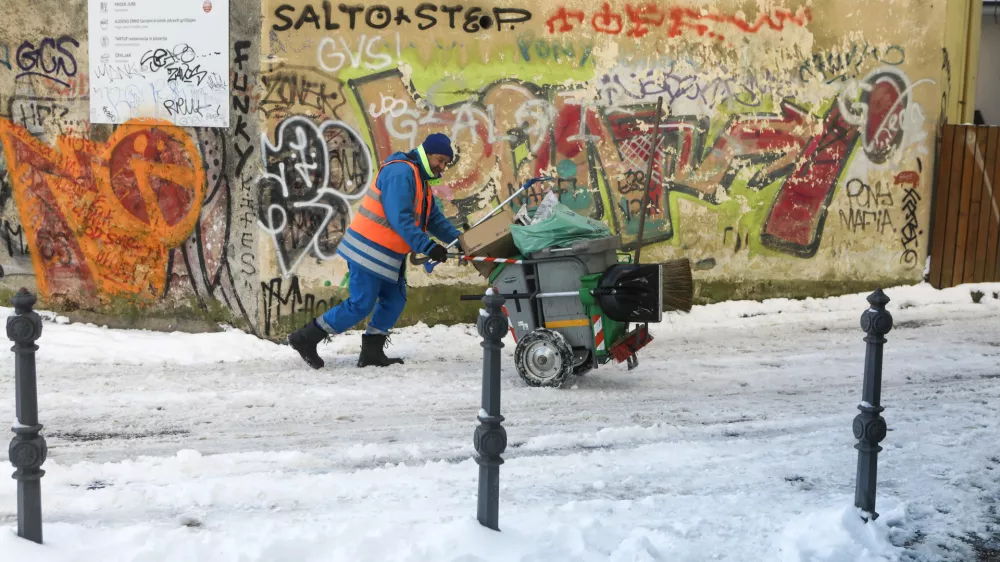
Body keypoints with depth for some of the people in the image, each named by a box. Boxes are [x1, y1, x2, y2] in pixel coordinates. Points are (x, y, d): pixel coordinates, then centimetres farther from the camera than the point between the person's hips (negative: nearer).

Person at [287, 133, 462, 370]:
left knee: (394, 300, 7)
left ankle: (372, 352, 13)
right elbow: (400, 218, -26)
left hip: (388, 255, 10)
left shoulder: (421, 181, 15)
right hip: (369, 250, -10)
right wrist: (427, 247, -27)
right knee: (361, 305, -7)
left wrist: (459, 239, 3)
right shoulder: (400, 172, -18)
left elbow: (434, 219, 15)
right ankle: (306, 338, 4)